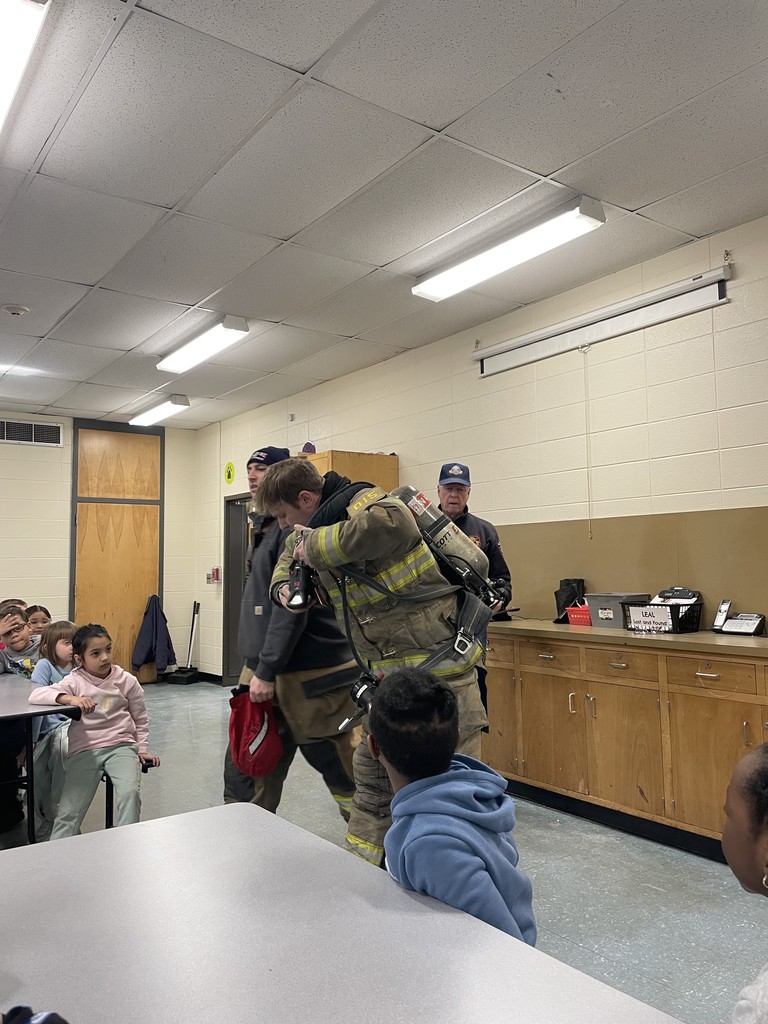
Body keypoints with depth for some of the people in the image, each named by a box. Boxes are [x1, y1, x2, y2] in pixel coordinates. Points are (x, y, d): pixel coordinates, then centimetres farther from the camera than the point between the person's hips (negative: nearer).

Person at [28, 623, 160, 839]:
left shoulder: (127, 681, 3)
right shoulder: (75, 681, -1)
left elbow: (140, 719, 15)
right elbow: (35, 696, -16)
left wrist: (142, 749, 8)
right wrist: (70, 699, -29)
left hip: (121, 746, 0)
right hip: (84, 750, 0)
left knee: (130, 792, -26)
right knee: (68, 813, -10)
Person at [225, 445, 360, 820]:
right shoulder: (266, 528, 16)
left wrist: (267, 670, -19)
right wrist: (258, 668, 18)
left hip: (311, 676, -9)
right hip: (264, 671, 10)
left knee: (346, 776, 3)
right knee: (243, 777, 12)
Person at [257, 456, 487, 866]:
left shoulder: (362, 503, -18)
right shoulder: (325, 522, 9)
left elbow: (394, 523, -43)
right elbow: (295, 547, 31)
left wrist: (316, 544, -29)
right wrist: (283, 586, 9)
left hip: (437, 670, -10)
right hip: (393, 677, 10)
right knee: (370, 774, 19)